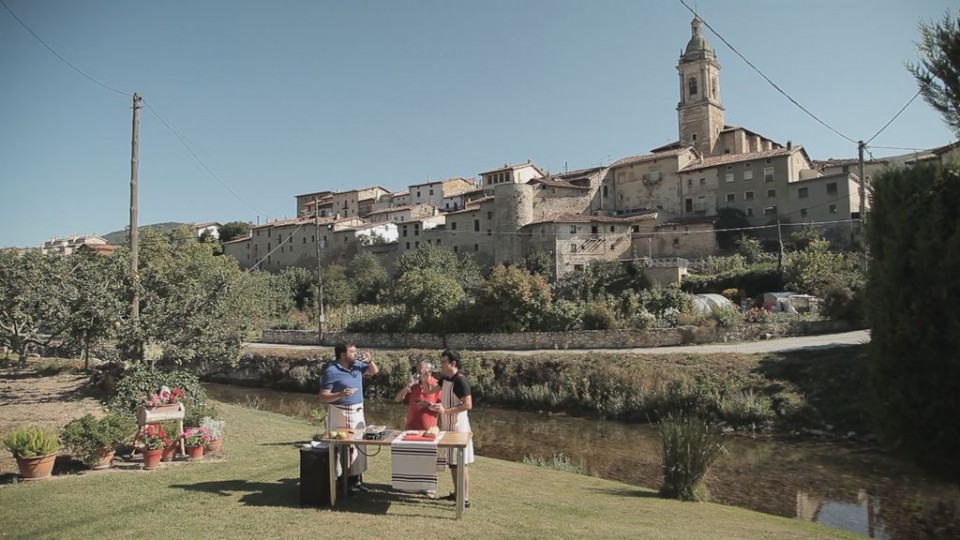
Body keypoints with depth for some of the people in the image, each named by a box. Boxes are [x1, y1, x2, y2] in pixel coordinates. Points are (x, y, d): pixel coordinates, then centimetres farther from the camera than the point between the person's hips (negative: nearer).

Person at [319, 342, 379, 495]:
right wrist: (340, 394, -31)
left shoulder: (357, 365, 4)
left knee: (358, 446, 13)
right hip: (340, 414, -7)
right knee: (342, 448, -8)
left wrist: (370, 361, -1)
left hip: (358, 412, 7)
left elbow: (374, 371, 19)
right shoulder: (331, 371, -16)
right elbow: (323, 397, -15)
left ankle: (356, 480, 24)